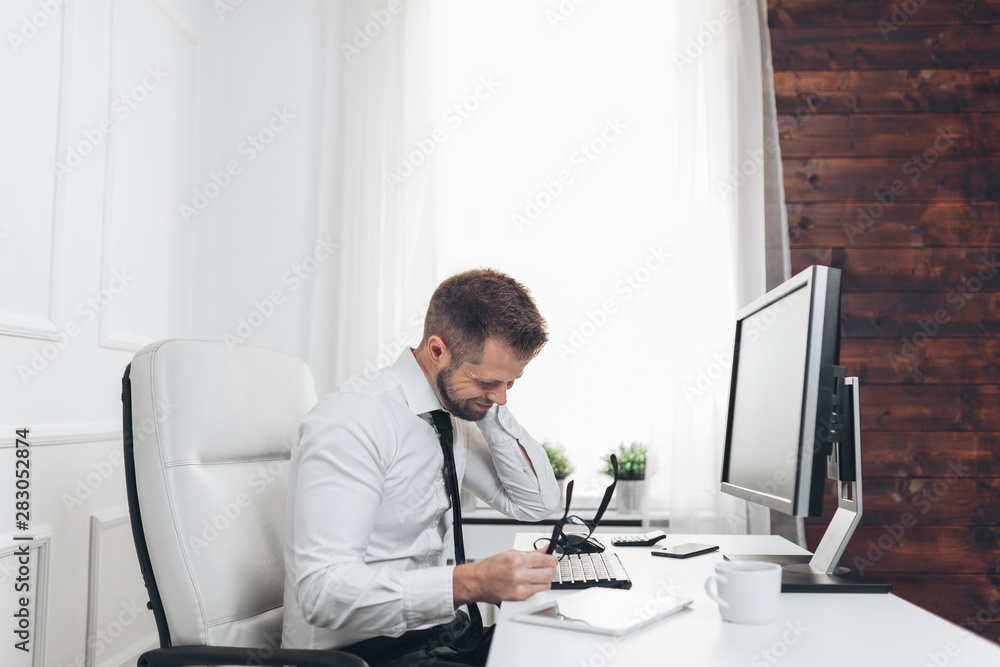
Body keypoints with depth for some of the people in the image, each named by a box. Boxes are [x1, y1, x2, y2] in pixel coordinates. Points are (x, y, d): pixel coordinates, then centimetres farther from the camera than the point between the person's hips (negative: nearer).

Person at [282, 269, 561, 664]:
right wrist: (471, 583, -37)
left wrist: (493, 411, -3)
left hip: (430, 631, 8)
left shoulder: (456, 411, 5)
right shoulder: (353, 419, -20)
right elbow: (323, 590, -28)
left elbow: (538, 503, 9)